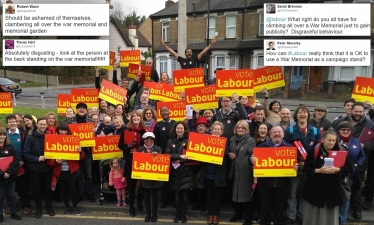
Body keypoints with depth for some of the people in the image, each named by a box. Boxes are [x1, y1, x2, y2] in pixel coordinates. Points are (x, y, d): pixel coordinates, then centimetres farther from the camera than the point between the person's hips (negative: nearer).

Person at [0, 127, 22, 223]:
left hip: (11, 176, 2)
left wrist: (9, 172, -18)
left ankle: (13, 213, 22)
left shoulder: (10, 147, 3)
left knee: (11, 195, 11)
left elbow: (16, 160, -5)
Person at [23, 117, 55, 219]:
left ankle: (49, 207, 24)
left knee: (47, 188, 10)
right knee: (37, 189, 8)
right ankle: (38, 209, 20)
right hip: (35, 168, -2)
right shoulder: (30, 138, -7)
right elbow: (26, 153, -9)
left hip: (47, 167, 2)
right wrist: (37, 159, -20)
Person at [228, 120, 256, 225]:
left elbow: (253, 155, -10)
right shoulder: (232, 139, 11)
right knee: (235, 192, 13)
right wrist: (229, 155, 1)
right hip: (235, 170, 5)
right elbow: (229, 152, 22)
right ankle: (238, 213, 33)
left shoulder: (251, 140, -6)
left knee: (246, 193, 2)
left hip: (246, 171, -5)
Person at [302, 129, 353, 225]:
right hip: (316, 187, -2)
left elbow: (349, 167, 0)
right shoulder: (314, 151, -7)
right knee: (314, 215, 6)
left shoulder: (340, 152, 2)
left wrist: (337, 169, -16)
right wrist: (319, 170, -21)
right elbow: (306, 168, -7)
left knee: (330, 214, 9)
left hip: (333, 188, 2)